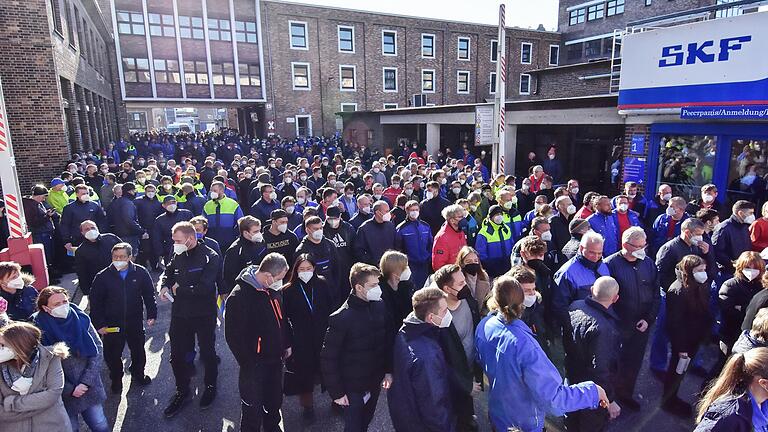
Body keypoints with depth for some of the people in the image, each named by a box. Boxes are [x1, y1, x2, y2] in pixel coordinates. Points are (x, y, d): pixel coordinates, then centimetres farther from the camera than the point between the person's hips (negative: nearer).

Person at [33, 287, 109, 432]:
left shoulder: (81, 319, -8)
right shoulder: (39, 330, -15)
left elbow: (98, 350, -5)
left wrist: (86, 381, -13)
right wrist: (69, 390, -11)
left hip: (90, 387, 2)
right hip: (63, 395, -2)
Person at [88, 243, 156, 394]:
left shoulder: (140, 273, -9)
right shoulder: (102, 277, -10)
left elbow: (149, 295, 1)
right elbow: (95, 302, -4)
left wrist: (151, 315, -2)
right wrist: (99, 324, -7)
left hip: (135, 322, 1)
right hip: (112, 324, -1)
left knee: (138, 351, 17)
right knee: (112, 354, 11)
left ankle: (138, 375, 42)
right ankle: (116, 380, 37)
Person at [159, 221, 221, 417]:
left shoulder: (210, 257, -18)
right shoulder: (178, 256, 1)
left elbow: (204, 287, -26)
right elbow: (167, 273, 18)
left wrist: (179, 289, -15)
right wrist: (164, 285, -4)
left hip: (204, 315, -5)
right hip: (180, 314, 5)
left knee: (208, 352, 13)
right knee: (177, 355, 13)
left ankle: (210, 386, 37)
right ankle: (182, 391, 35)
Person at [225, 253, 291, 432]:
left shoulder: (273, 289, -2)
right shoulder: (239, 297, -25)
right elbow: (234, 336, -20)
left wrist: (286, 344, 14)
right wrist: (248, 364, -15)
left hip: (276, 359, 7)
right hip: (254, 364, -7)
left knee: (275, 399, 24)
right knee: (253, 407, 9)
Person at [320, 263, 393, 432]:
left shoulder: (380, 307, -8)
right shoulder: (340, 318, -23)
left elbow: (388, 340, 4)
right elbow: (328, 359, -17)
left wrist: (388, 370, 3)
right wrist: (336, 392, -14)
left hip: (375, 382, 5)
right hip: (353, 386, -5)